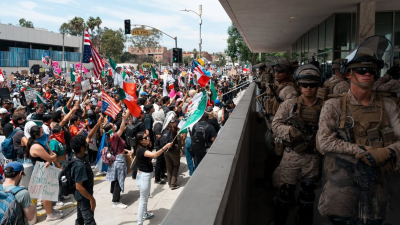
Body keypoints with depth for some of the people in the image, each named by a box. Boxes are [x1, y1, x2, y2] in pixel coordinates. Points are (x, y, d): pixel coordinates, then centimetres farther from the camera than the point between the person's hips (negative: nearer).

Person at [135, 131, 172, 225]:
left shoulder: (145, 148, 6)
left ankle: (145, 214, 45)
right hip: (143, 176, -10)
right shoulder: (141, 150, -25)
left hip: (147, 175, 10)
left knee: (145, 197, 26)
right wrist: (165, 147, -42)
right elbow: (154, 155, -42)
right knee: (143, 200, -6)